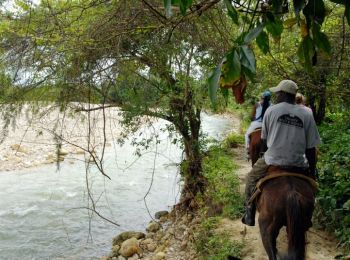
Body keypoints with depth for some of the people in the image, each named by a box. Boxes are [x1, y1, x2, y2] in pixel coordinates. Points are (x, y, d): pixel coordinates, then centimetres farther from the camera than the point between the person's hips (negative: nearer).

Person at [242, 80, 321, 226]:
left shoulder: (271, 110, -3)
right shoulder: (306, 115, -2)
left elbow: (264, 140, 7)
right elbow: (311, 148, -1)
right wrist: (312, 170, 12)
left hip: (273, 162, -1)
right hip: (298, 164, 1)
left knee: (251, 178, 26)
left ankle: (249, 216, 27)